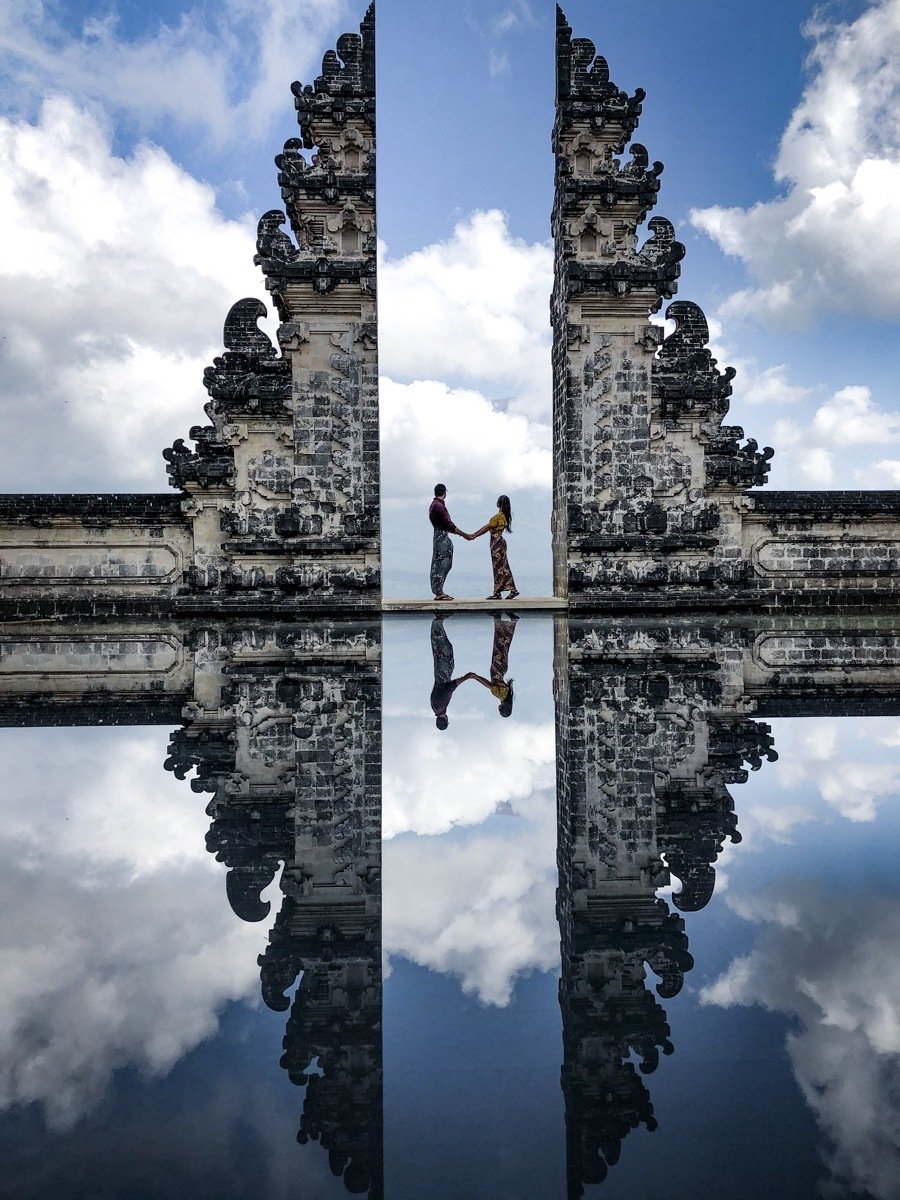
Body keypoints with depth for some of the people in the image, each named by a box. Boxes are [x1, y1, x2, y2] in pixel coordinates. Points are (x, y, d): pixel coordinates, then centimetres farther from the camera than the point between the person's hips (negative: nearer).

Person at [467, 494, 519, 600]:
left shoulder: (498, 516, -16)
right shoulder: (504, 516, 12)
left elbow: (487, 528, -12)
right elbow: (488, 526, 16)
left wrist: (473, 536, -6)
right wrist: (473, 534, 17)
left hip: (497, 543, -9)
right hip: (500, 542, 9)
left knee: (498, 568, -5)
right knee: (503, 567, 10)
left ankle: (497, 593, -1)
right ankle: (512, 589, 9)